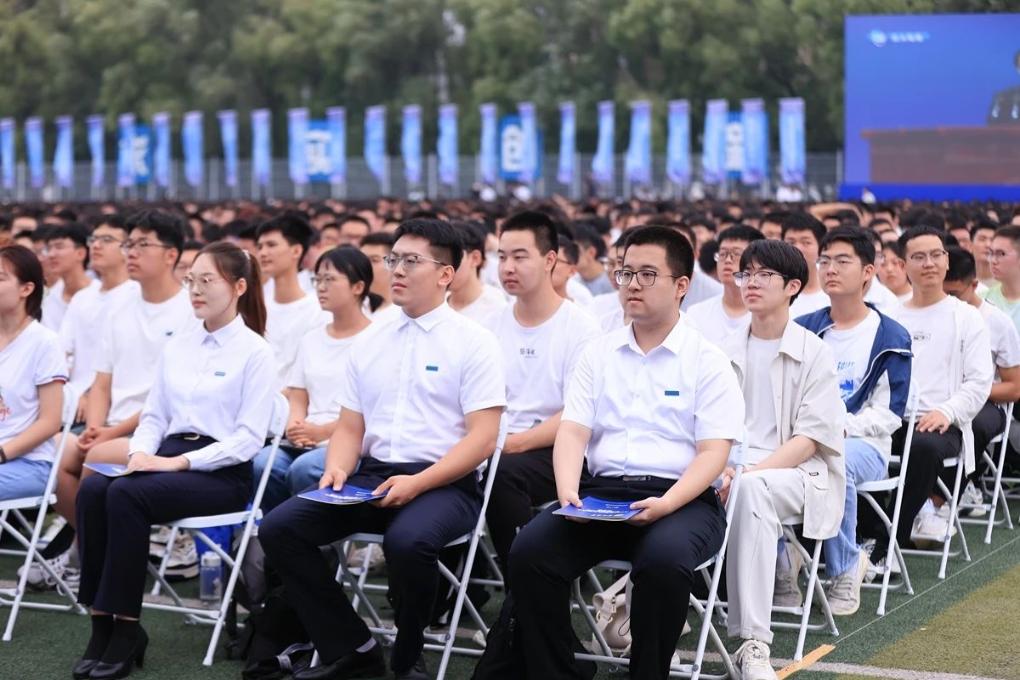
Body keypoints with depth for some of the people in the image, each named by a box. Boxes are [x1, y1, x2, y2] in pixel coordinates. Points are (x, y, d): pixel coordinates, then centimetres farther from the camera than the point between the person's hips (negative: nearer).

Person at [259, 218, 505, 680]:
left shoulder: (472, 342, -2)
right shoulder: (368, 344, 15)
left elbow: (482, 437, -9)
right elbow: (349, 429, 16)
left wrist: (417, 483, -20)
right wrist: (337, 470, -6)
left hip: (443, 483, -6)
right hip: (370, 476, 6)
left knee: (406, 540, -37)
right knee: (279, 528, -14)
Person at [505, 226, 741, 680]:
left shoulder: (707, 361, 3)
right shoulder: (598, 354, 14)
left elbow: (713, 452, -5)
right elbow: (572, 432, 6)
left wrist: (666, 504, -21)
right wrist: (569, 493, -14)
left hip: (681, 499, -3)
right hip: (602, 491, 4)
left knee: (663, 558, -36)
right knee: (529, 550, -22)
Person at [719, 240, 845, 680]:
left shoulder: (814, 353, 3)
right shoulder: (727, 351, 14)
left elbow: (809, 438, -5)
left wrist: (750, 473, -19)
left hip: (795, 474, -3)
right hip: (733, 471, 3)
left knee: (753, 490, -38)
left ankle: (752, 643, -40)